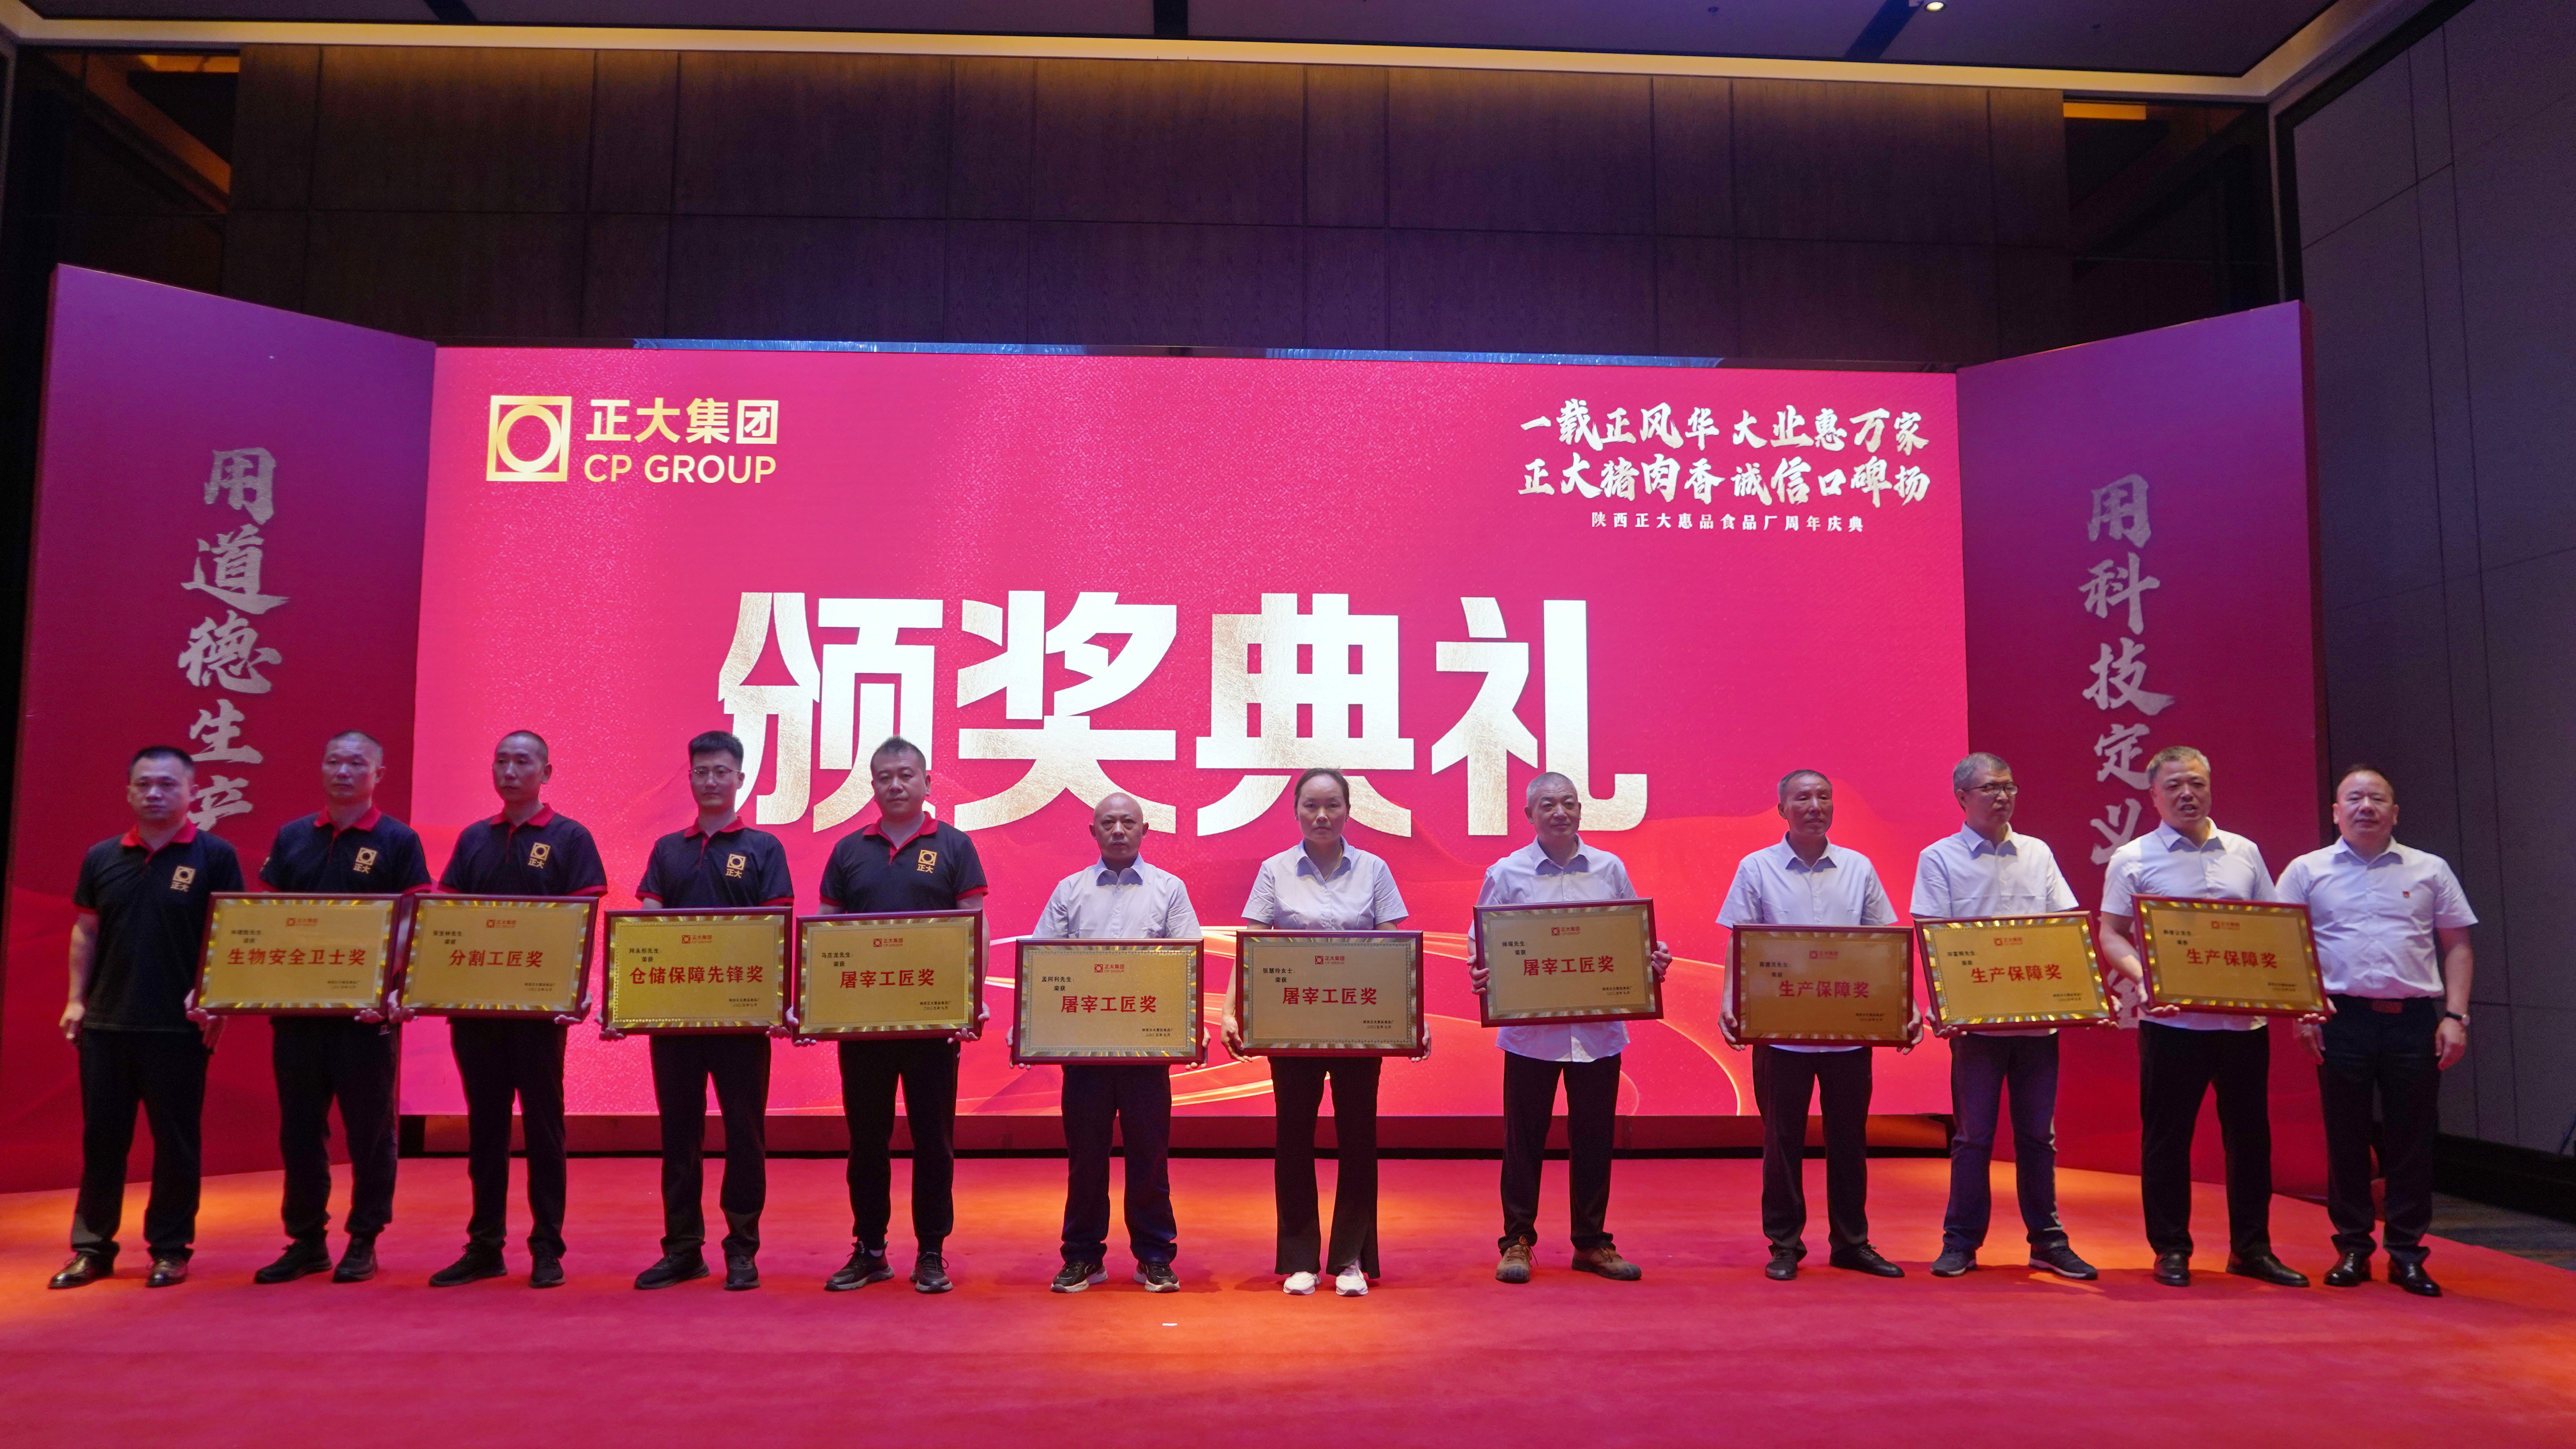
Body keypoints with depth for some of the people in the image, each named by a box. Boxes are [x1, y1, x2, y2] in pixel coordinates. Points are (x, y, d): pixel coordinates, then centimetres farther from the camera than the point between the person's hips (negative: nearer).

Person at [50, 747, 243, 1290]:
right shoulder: (102, 857, 8)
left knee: (175, 1139, 5)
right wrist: (76, 998, 6)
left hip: (179, 1026, -4)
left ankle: (170, 1248, 15)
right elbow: (86, 931, 13)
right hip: (105, 1022, 4)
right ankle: (92, 1247, 21)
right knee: (102, 1135, 10)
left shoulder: (215, 857, -4)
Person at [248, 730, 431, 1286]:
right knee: (299, 1128, 9)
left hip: (367, 1012, -4)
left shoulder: (398, 841, -2)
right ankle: (306, 1240, 21)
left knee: (368, 1129, 4)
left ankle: (364, 1242, 14)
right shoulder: (292, 838, 10)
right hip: (298, 1006, 4)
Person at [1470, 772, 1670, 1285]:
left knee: (1595, 1138, 10)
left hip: (1599, 1028, 2)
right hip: (1530, 1029, -2)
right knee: (1524, 1138, 4)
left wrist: (1654, 961, -7)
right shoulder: (1506, 874, 1)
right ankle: (1517, 1241, 17)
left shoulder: (1609, 869, 7)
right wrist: (1479, 975, -16)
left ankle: (1592, 1242, 23)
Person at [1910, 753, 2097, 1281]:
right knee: (1973, 1134, 2)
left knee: (2038, 1133, 9)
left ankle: (2047, 1241, 18)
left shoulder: (2039, 854, 12)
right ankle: (1961, 1242, 11)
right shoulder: (1939, 859, 1)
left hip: (2039, 1016, 3)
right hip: (1977, 1018, -3)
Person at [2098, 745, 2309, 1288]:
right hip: (2172, 1020, -3)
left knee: (2250, 1134, 9)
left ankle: (2251, 1248, 21)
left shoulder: (2245, 853, 11)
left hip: (2244, 1018, 4)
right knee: (2167, 1136, 3)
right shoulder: (2133, 860, 0)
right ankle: (2171, 1250, 13)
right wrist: (2143, 979, -19)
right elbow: (2111, 935, -2)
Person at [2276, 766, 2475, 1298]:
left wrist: (2455, 1016, 1)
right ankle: (2352, 1249, 14)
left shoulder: (2430, 871, 10)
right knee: (2345, 1139, 4)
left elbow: (2457, 947, 10)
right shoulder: (2307, 871, 6)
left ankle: (2407, 1253, 14)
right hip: (2343, 1019, -1)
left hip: (2414, 1020, 1)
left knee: (2412, 1140, 4)